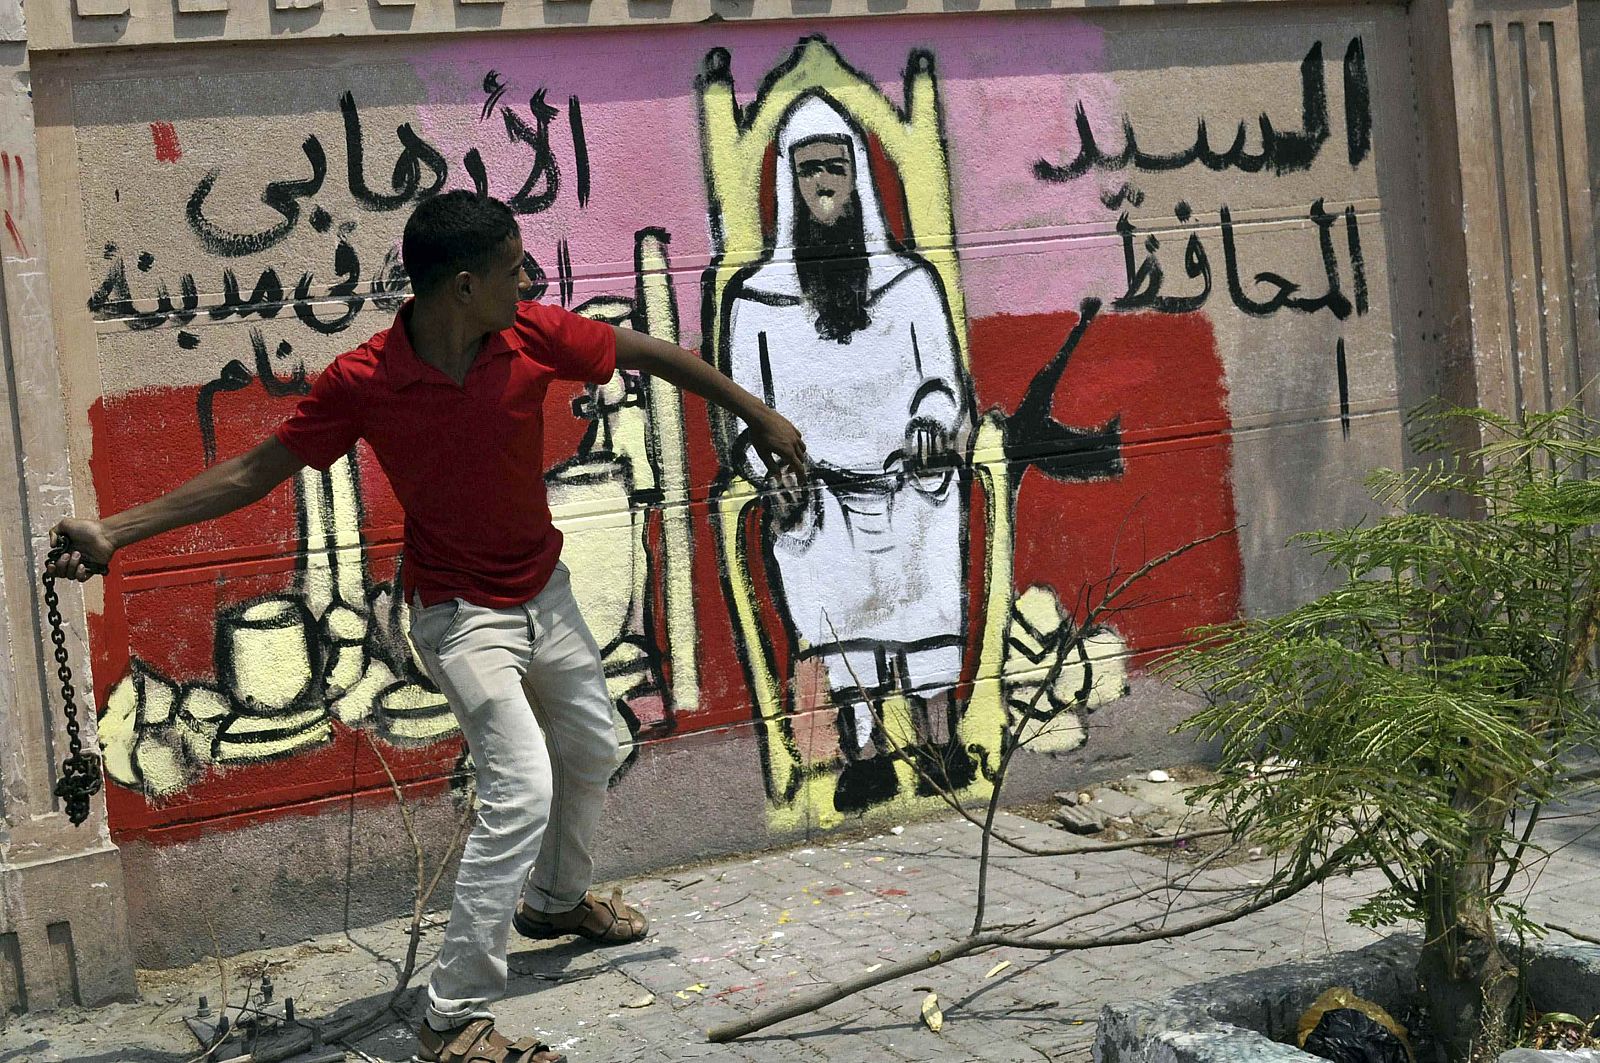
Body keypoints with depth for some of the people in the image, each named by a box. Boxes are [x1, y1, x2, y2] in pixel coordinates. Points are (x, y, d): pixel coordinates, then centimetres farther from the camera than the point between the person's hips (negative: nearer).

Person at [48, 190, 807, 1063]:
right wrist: (116, 531, -18)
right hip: (461, 612, -6)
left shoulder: (533, 335, -15)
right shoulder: (362, 382, -24)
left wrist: (755, 412, 8)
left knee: (590, 749, 23)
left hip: (543, 590, 6)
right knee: (521, 787, -20)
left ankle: (556, 899, 53)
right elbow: (254, 472, -15)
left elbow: (651, 354, -1)